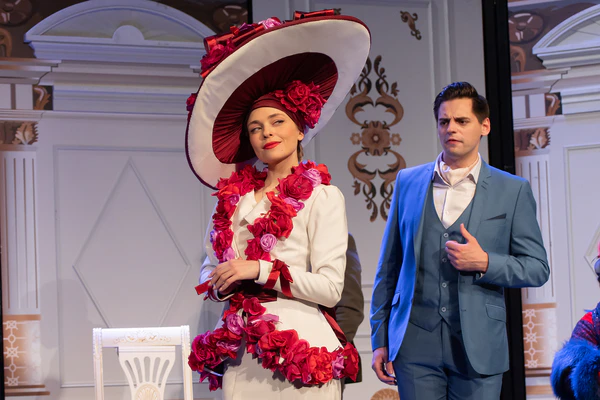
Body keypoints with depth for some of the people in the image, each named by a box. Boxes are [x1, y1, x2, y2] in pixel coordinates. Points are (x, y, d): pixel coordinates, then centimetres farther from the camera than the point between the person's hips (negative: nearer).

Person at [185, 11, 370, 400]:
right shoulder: (234, 197, 12)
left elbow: (330, 288, -8)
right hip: (240, 351, 4)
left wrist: (260, 270, -13)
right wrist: (222, 283, -5)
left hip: (298, 344, -4)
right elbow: (209, 269, 17)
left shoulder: (322, 196, -1)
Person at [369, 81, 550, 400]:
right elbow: (389, 266, 12)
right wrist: (380, 339, 8)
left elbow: (538, 269, 4)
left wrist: (484, 263, -13)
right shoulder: (408, 182, 10)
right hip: (416, 345, 1)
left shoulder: (513, 191, 4)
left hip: (479, 347, -1)